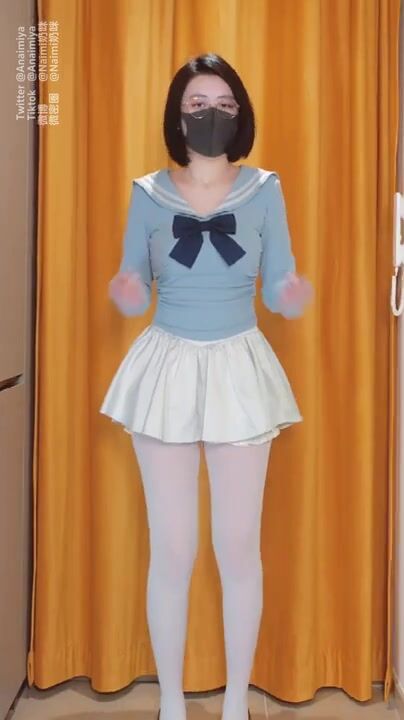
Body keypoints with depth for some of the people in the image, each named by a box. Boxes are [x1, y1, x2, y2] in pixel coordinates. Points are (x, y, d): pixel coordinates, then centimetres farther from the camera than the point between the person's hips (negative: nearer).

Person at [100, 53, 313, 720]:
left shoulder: (264, 189, 1)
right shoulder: (147, 193, 1)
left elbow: (278, 293, 0)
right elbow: (134, 296, 3)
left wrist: (295, 297, -23)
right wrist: (127, 297, -20)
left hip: (239, 371, 0)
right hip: (167, 370, 0)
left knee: (239, 548, 8)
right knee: (172, 553, 6)